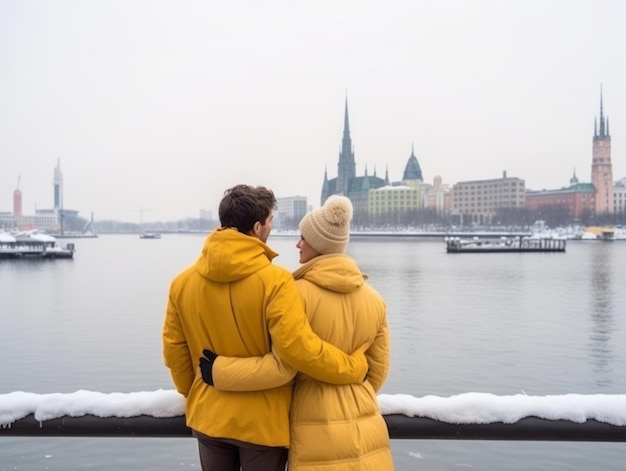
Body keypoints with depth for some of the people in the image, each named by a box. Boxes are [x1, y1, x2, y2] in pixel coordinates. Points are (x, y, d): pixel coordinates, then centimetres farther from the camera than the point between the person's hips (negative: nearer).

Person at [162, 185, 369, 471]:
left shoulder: (183, 282, -4)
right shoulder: (274, 280, -20)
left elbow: (174, 352, 3)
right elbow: (299, 349, -26)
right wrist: (354, 367, -12)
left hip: (209, 417, 4)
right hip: (263, 422, -4)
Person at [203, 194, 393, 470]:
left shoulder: (299, 293, -15)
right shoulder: (374, 299, 1)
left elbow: (282, 367, -17)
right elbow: (378, 369, 9)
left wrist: (220, 370, -7)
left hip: (318, 431, -4)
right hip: (366, 430, 5)